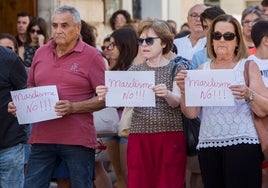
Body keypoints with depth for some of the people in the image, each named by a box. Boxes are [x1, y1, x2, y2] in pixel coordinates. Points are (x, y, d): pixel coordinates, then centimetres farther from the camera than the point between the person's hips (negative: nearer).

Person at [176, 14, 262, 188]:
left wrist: (248, 94, -23)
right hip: (208, 144, 3)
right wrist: (184, 89, -10)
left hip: (242, 143, -3)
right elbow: (191, 113, 7)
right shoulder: (203, 69, 12)